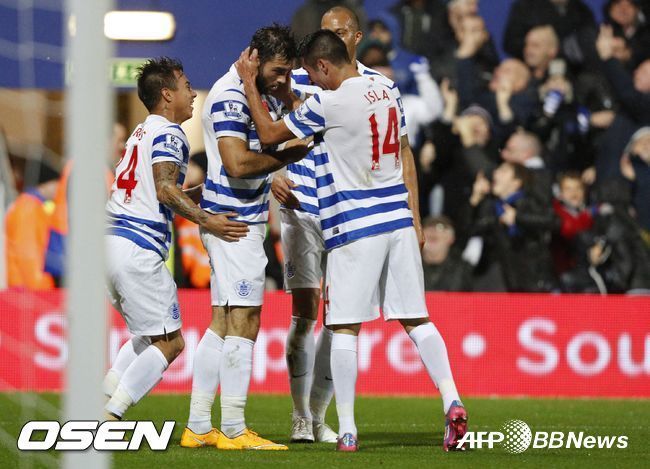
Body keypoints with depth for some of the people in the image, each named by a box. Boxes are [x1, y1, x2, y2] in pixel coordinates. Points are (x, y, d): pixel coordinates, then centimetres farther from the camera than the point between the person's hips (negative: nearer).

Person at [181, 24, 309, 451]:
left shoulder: (263, 95, 15)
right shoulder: (230, 98, -17)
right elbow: (238, 163, -24)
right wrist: (288, 156, -13)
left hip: (244, 219, 10)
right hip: (234, 222, -10)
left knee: (222, 324, 10)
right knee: (243, 321, -9)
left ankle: (199, 427, 12)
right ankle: (233, 430, -8)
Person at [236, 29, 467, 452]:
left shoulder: (330, 104, -12)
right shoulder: (388, 94, 9)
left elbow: (270, 134, -2)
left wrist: (250, 84, 7)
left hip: (355, 228, -6)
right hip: (398, 220, 6)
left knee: (345, 328, 2)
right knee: (416, 319, 7)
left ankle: (347, 430, 1)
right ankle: (452, 403, -7)